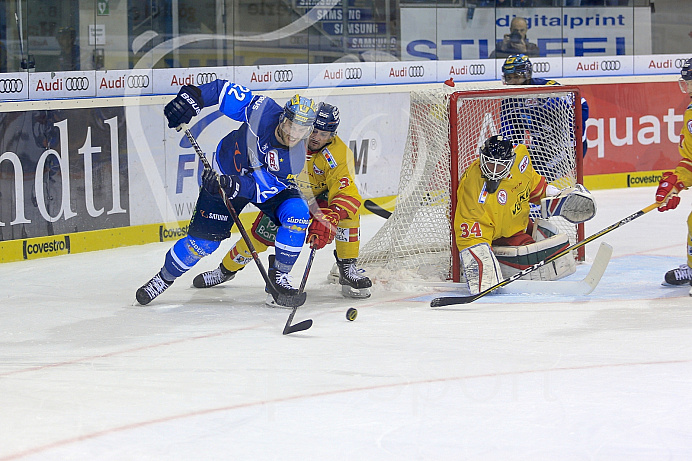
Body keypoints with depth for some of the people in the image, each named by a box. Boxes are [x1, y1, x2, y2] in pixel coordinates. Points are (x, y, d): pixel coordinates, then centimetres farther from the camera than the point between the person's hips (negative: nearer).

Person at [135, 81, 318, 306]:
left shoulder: (296, 158, -29)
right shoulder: (263, 112, -30)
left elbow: (262, 188, -34)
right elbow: (225, 89, -20)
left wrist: (235, 187, -51)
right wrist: (193, 96, -32)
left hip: (273, 185, 1)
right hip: (226, 174, -1)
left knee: (298, 214, -25)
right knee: (204, 239, -8)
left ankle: (279, 275, -6)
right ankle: (165, 277, 18)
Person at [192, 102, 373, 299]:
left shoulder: (339, 154, -32)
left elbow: (346, 193, -41)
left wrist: (328, 219, -54)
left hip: (320, 196, -1)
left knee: (348, 210, -31)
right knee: (261, 234, -12)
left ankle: (347, 268, -17)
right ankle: (226, 269, 15)